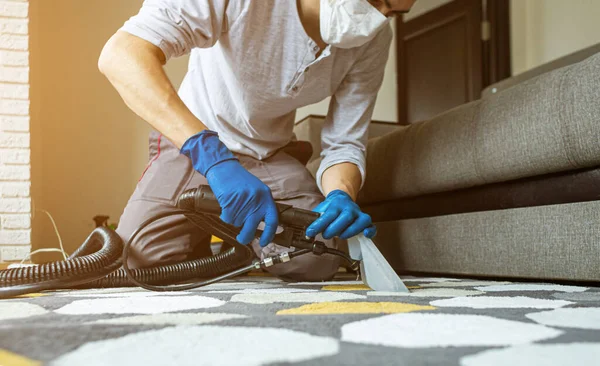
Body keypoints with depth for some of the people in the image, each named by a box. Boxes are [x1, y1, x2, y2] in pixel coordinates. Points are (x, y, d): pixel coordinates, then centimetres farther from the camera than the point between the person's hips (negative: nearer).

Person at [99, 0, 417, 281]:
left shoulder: (373, 40, -16)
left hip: (271, 153, 3)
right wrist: (212, 157, -53)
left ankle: (243, 240, 16)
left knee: (317, 262, -17)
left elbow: (344, 145, -11)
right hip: (190, 143, -3)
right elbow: (120, 54, -42)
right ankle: (205, 235, 14)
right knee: (141, 259, -21)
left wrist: (341, 198, -36)